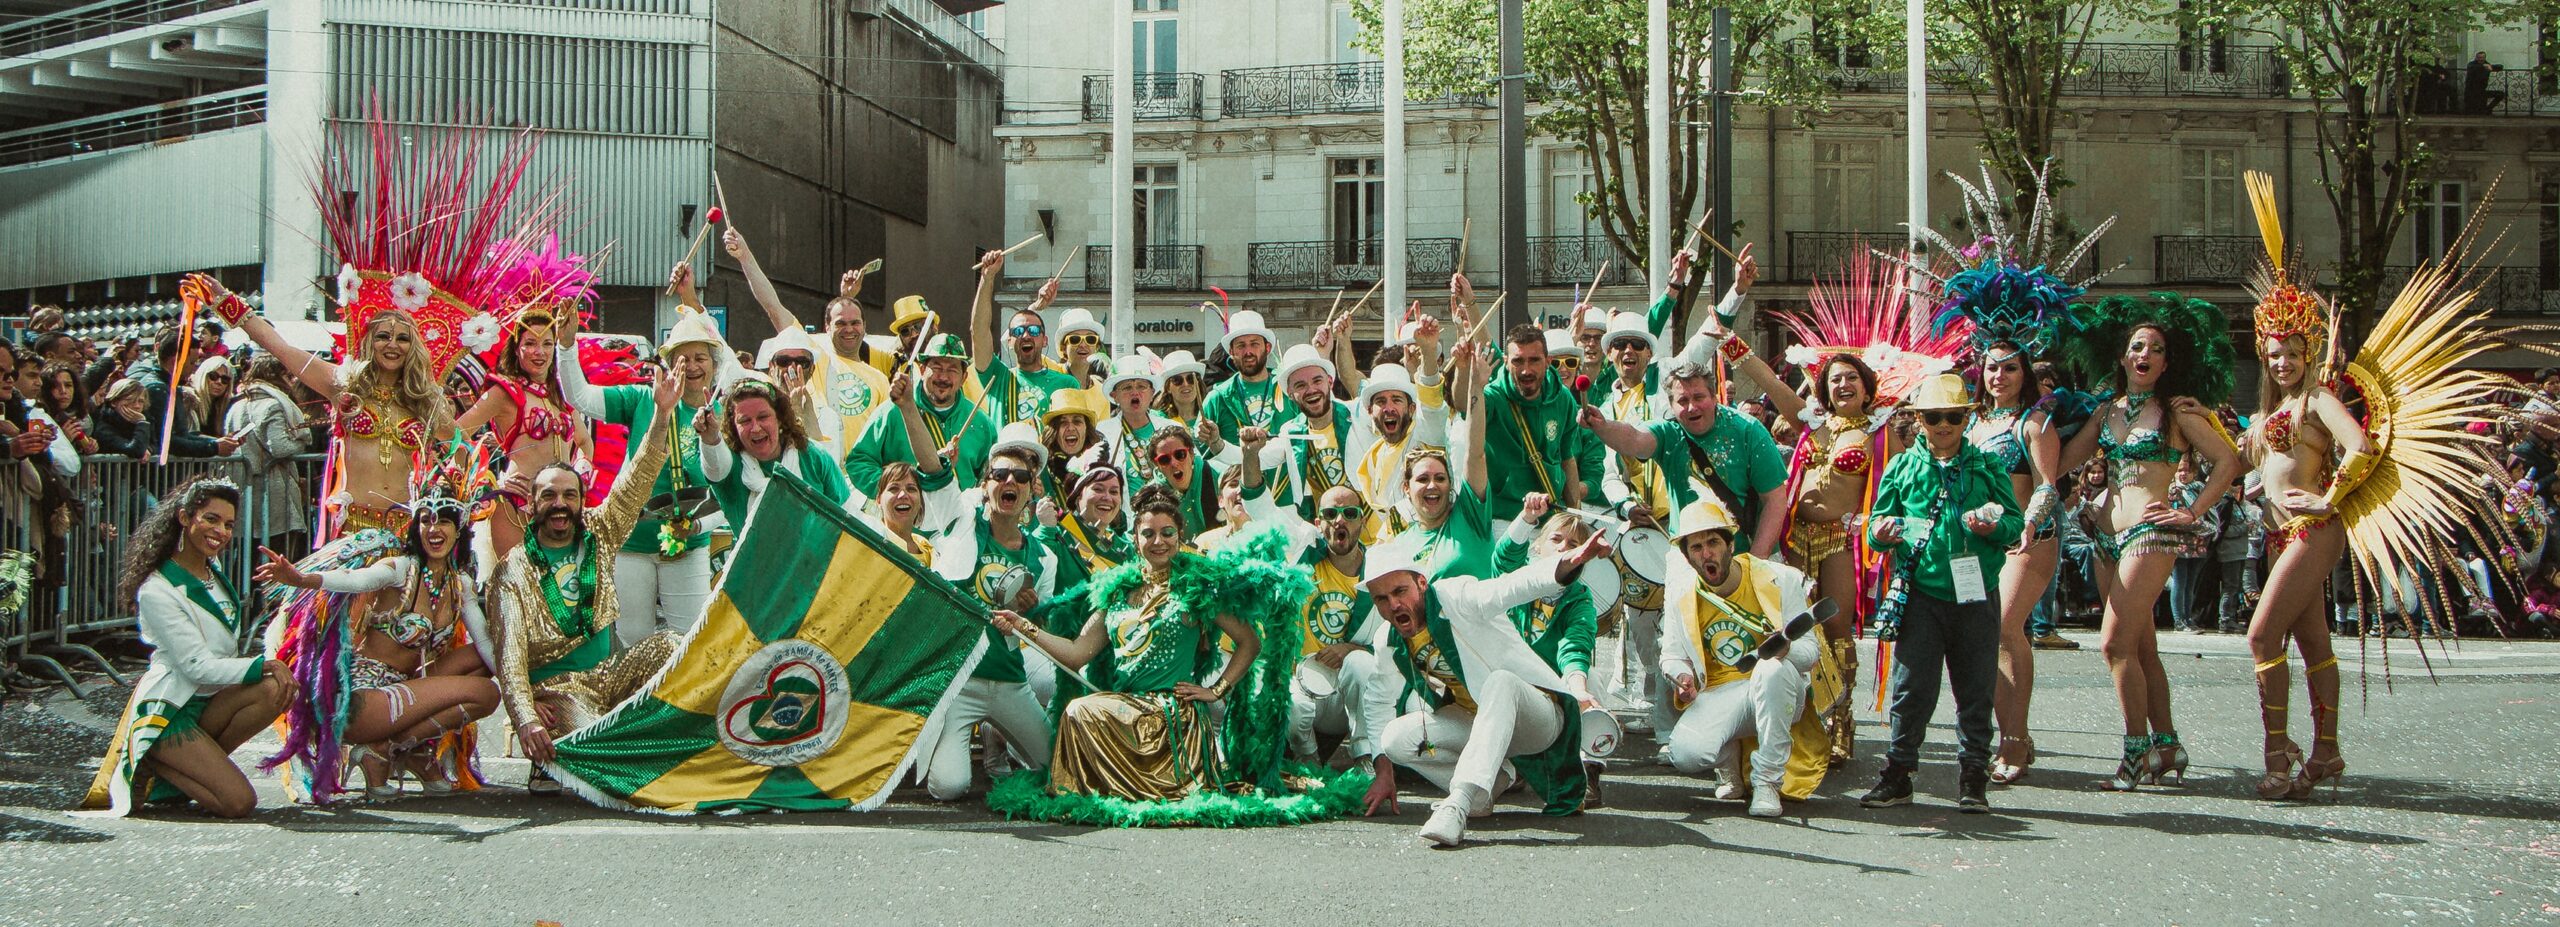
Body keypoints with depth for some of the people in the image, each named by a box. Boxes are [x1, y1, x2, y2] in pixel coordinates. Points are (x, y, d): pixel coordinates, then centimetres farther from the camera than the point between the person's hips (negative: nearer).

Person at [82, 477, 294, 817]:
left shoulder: (214, 569, 9)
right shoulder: (157, 591, -16)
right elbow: (199, 667, -19)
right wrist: (263, 665, -22)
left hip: (210, 701, 8)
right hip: (169, 711, -8)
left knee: (276, 690, -24)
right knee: (239, 802, -21)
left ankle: (193, 761, -4)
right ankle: (154, 765, 2)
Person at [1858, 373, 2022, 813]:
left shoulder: (1988, 466, 9)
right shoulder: (1902, 466, 9)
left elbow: (2016, 522, 6)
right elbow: (1877, 519, 10)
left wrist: (1993, 527, -16)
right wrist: (1880, 531, -14)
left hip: (1975, 596, 1)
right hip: (1920, 592, 0)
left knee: (1976, 688, 5)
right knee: (1912, 686, -1)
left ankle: (1973, 777, 13)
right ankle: (1898, 773, 8)